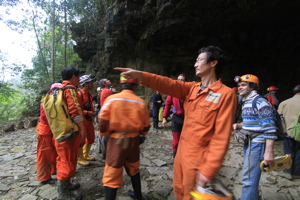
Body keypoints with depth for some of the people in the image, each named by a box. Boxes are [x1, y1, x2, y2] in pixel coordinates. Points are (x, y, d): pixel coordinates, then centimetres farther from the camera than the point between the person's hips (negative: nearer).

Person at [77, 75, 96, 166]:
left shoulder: (89, 94, 13)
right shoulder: (79, 93, -16)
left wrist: (93, 112, 7)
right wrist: (87, 113, -24)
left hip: (89, 119, 9)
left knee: (91, 138, 16)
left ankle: (85, 155, 32)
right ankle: (80, 159, 17)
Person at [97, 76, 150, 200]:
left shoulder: (111, 99, -8)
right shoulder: (141, 102, -2)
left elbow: (102, 121, -11)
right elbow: (146, 126, 4)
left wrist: (104, 133, 9)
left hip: (116, 140, -3)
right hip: (133, 140, 3)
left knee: (112, 174, 8)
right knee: (134, 169, 25)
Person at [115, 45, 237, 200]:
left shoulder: (225, 94, -16)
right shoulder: (192, 88, 4)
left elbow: (221, 137, -19)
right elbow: (169, 85, -8)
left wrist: (208, 170, -21)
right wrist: (140, 75, -18)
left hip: (197, 158, -6)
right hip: (182, 151, 7)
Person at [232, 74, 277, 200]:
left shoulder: (260, 102, -15)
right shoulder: (245, 103, 13)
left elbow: (270, 128, -20)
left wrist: (269, 152, -23)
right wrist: (239, 125, 4)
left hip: (257, 144, -9)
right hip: (248, 143, 10)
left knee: (248, 179, -6)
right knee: (251, 175, 23)